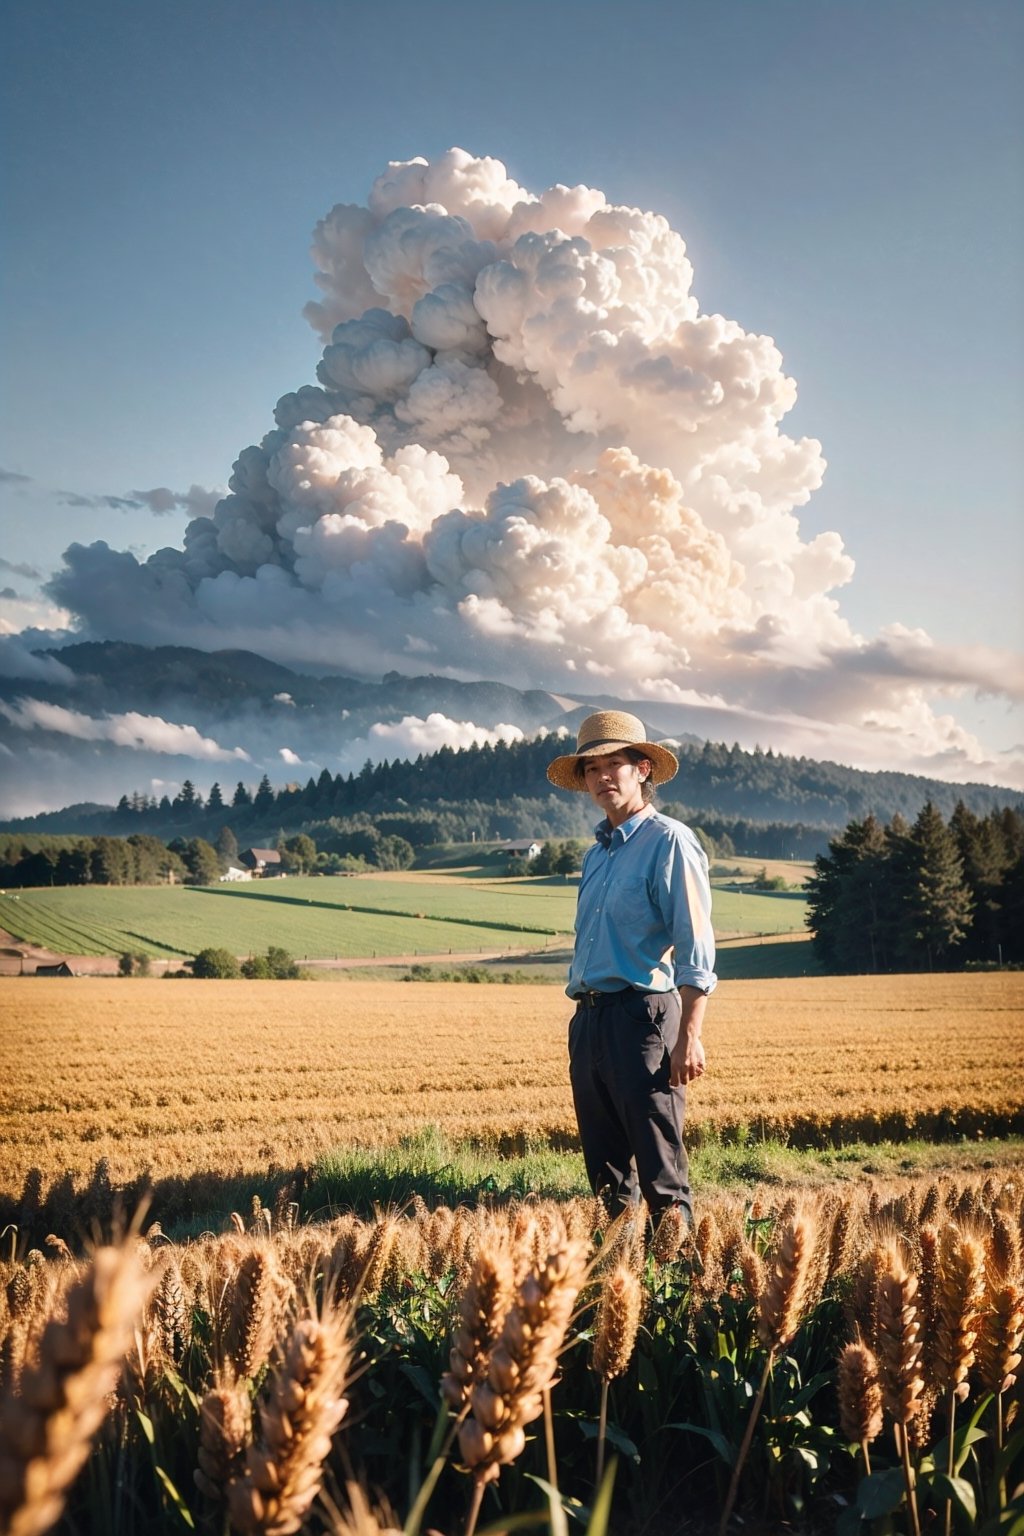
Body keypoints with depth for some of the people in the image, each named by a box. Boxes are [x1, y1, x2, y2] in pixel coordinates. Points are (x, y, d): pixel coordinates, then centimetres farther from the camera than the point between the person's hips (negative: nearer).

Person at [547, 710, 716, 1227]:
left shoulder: (668, 841, -6)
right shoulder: (597, 853, 19)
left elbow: (694, 949, -13)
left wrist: (689, 1037, -19)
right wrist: (584, 1023, 17)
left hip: (643, 1015, -8)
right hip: (589, 1019, 8)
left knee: (659, 1167, -6)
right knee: (605, 1168, 13)